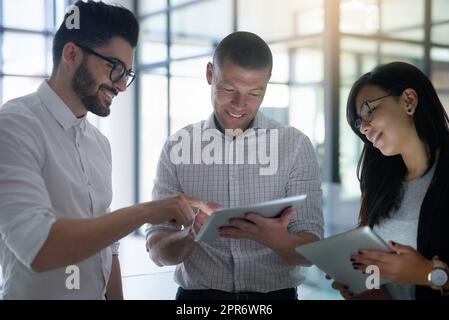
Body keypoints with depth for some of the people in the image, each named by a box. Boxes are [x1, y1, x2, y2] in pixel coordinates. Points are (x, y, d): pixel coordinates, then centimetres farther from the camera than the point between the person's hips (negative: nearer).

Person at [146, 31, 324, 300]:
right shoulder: (178, 146, -4)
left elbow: (310, 250, -9)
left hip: (275, 294, 0)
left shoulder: (296, 145, -7)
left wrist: (278, 241, -30)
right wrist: (190, 235, -26)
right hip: (198, 294, 1)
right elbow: (158, 251, -5)